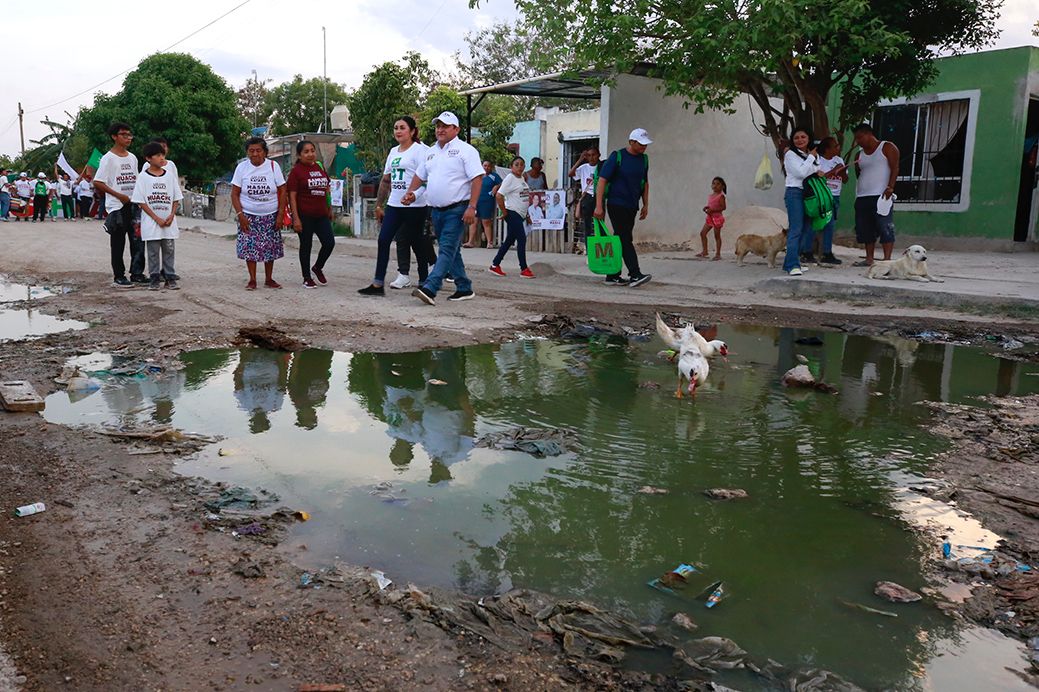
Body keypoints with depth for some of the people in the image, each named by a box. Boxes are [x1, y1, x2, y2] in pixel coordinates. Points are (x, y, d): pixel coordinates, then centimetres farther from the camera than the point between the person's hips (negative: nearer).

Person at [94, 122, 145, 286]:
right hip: (117, 207, -6)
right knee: (118, 243, 0)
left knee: (138, 240, 3)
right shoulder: (108, 158, -6)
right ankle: (119, 277, 7)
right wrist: (119, 195, -15)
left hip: (134, 205, 6)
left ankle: (137, 274, 11)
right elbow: (97, 183, -11)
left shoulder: (132, 158, 14)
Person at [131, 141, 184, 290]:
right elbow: (141, 202, -5)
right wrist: (157, 219, -12)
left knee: (169, 250, 5)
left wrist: (171, 216, -7)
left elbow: (176, 199, 8)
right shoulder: (143, 177, -3)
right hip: (151, 222, -2)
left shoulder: (169, 175, 6)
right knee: (153, 251, 4)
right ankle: (154, 279, 12)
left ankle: (170, 278, 12)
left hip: (169, 222, 2)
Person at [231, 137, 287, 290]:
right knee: (249, 247, -5)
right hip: (249, 216, 0)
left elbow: (282, 191, -1)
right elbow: (234, 193, -1)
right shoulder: (242, 167, -3)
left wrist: (280, 214, -7)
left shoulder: (273, 166, -3)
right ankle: (252, 280, 5)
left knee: (270, 248, 4)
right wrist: (240, 215, -10)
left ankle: (269, 279, 17)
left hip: (270, 216, 0)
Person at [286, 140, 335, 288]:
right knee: (306, 246, 5)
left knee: (329, 242, 0)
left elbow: (326, 190, 19)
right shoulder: (296, 171, -7)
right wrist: (296, 218, -15)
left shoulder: (320, 167, 10)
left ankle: (318, 267, 26)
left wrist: (330, 209, 17)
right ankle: (307, 278, 17)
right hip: (304, 216, -5)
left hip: (321, 215, 5)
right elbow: (292, 196, -10)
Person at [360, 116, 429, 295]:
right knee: (383, 240, -2)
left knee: (417, 243, 3)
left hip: (414, 206, -7)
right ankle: (378, 284, -1)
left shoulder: (420, 150, -6)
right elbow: (385, 181, 21)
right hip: (394, 205, 7)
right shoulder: (393, 151, 17)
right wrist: (379, 205, 20)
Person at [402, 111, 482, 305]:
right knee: (452, 251, 12)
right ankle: (464, 289, 21)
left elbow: (477, 178, -13)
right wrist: (410, 192, 10)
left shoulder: (465, 150, -6)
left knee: (446, 250, -15)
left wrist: (472, 207, -21)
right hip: (437, 210, 8)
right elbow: (420, 175, 27)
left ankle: (429, 289, -25)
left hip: (457, 209, -8)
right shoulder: (431, 152, 16)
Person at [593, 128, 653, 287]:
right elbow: (602, 180, -11)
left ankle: (612, 276, 12)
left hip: (632, 206, 7)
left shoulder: (643, 159, 12)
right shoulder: (617, 157, -8)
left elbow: (645, 183, 23)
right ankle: (635, 275, -18)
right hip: (616, 204, -7)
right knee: (625, 240, -13)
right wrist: (599, 206, -17)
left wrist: (645, 205, 18)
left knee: (620, 240, 8)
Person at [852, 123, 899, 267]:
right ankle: (869, 259, 11)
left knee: (885, 228, -10)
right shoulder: (860, 154, 21)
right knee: (866, 229, 6)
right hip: (862, 197, 7)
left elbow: (894, 168, -5)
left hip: (881, 196, -7)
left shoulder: (887, 147, 4)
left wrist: (890, 187, -16)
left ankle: (887, 259, -11)